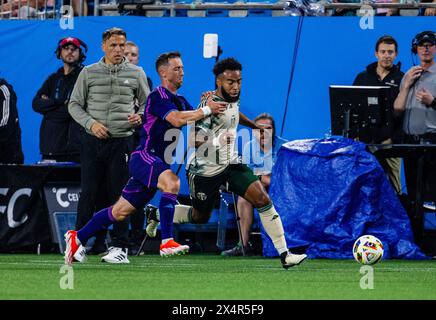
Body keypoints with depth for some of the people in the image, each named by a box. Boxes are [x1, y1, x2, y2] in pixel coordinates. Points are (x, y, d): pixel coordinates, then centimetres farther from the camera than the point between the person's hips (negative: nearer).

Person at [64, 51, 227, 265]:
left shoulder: (180, 101, 19)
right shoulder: (159, 95, -10)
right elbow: (177, 119, -24)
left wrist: (206, 106, 0)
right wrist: (207, 110, -19)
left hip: (157, 162, 9)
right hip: (145, 156, -9)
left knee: (121, 211, 12)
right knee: (171, 182, -35)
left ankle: (77, 238, 24)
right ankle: (166, 242, -37)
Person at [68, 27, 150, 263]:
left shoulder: (136, 73, 8)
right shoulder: (88, 73, 6)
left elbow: (147, 103, 14)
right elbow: (74, 104, 8)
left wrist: (139, 116, -8)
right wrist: (91, 123, -8)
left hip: (122, 141, 0)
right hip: (92, 141, 0)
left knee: (119, 195, -3)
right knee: (89, 193, 0)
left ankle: (120, 246, 0)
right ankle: (80, 243, 6)